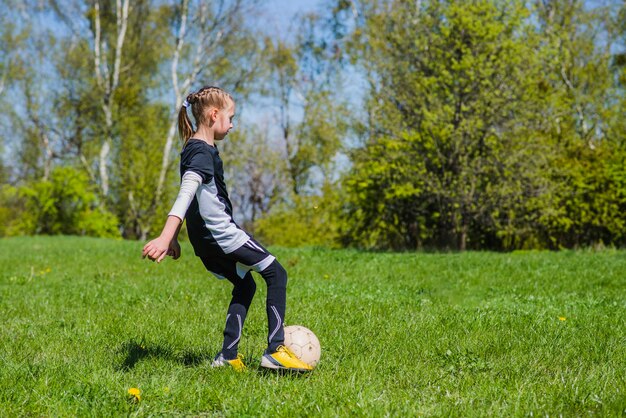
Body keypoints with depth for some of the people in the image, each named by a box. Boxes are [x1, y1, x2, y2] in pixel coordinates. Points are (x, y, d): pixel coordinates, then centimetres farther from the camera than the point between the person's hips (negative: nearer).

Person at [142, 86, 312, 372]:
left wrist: (174, 239, 28)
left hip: (204, 238, 10)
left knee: (245, 286, 20)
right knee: (276, 274, -2)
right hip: (220, 231, -10)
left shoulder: (192, 149, 15)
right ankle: (275, 351, -8)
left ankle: (228, 356, 15)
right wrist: (165, 237, -40)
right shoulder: (203, 152, -16)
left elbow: (186, 195, 22)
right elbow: (186, 194, -30)